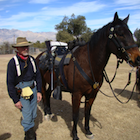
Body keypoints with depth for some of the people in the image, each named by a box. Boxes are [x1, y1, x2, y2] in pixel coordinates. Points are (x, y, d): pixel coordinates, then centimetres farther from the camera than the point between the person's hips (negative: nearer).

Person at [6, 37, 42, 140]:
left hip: (33, 90, 5)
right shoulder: (13, 63, -13)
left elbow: (38, 76, 8)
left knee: (33, 115, 17)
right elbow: (10, 83, -11)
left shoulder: (32, 59, 0)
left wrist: (39, 91, 3)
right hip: (21, 93, -5)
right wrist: (16, 100, -10)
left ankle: (28, 131, 42)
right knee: (27, 117, 1)